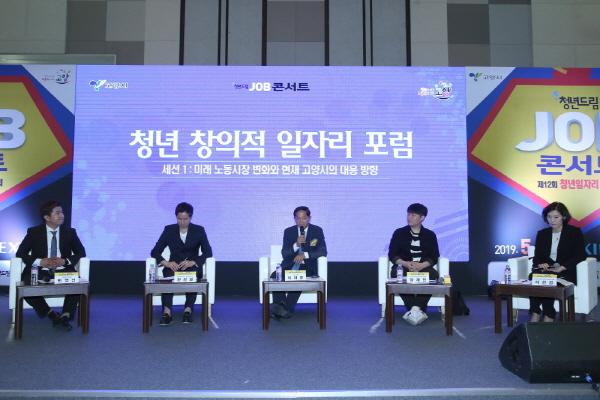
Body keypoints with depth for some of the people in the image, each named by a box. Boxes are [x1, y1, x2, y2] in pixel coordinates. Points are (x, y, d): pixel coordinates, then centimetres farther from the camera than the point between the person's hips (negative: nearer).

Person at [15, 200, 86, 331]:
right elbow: (20, 253, 1)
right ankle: (51, 314, -17)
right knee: (26, 285, -31)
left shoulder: (70, 232, 8)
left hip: (63, 271, 0)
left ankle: (65, 316, -23)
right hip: (40, 272, 0)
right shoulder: (34, 232, 4)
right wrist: (40, 262, -17)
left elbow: (81, 252, 8)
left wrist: (65, 261, -13)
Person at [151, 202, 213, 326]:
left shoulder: (199, 230, 5)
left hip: (192, 267, 0)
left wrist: (192, 262, -20)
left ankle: (188, 311, -44)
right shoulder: (169, 230, 7)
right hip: (173, 267, 1)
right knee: (168, 276, -35)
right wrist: (166, 263, -18)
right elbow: (155, 252, 2)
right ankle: (167, 312, -48)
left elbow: (208, 252, -3)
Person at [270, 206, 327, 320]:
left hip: (308, 267, -2)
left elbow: (323, 251, -6)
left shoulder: (317, 231, 3)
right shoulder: (288, 231, 7)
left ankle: (287, 309, -31)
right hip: (290, 265, 3)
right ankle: (279, 306, -36)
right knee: (275, 276, -27)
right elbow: (284, 254, 1)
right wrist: (296, 244, -19)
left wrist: (305, 255, -21)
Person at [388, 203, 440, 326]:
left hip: (424, 267, 0)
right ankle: (418, 310, -40)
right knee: (397, 273, -35)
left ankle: (415, 309, -38)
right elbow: (392, 255, 1)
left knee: (433, 275, -33)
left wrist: (421, 265, -20)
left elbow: (434, 257, 1)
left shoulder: (430, 235, 10)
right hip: (403, 266, 0)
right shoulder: (399, 233, 8)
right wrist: (406, 264, -18)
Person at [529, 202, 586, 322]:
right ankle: (535, 315, -33)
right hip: (546, 270, 3)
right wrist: (541, 264, -12)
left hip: (566, 272, -3)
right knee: (533, 276, -31)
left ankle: (548, 317, -32)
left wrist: (561, 267, -18)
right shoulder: (542, 234, 17)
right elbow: (537, 256, 14)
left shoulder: (575, 232, 5)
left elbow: (580, 255, -5)